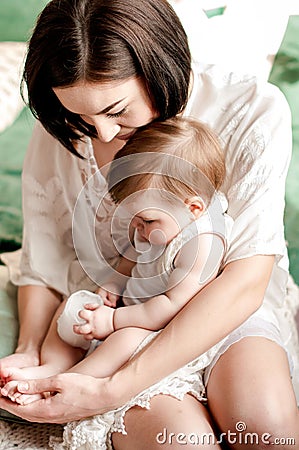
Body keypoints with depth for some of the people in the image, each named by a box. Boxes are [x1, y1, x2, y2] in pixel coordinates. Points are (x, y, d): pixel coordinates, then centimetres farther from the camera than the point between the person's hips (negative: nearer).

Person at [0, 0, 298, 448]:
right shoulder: (57, 139, -9)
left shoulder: (253, 112, -18)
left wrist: (113, 391, -28)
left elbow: (243, 283, -24)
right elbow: (43, 269, 2)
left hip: (230, 307, 0)